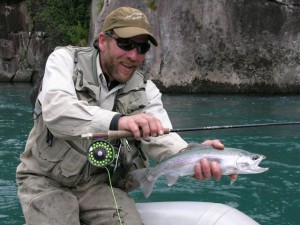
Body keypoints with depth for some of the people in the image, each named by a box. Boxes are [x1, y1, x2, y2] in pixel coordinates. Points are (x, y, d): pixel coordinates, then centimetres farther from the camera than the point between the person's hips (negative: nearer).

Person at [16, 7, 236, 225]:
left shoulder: (145, 91, 0)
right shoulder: (65, 59, -8)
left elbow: (161, 138, -14)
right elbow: (56, 110, -27)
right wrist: (116, 121, -44)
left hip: (101, 185, 2)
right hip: (48, 179, -2)